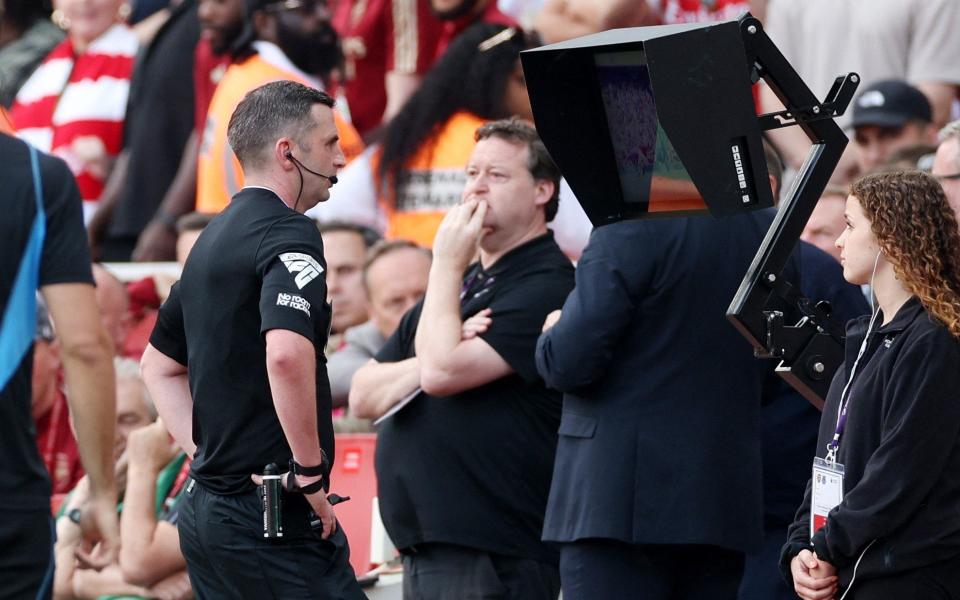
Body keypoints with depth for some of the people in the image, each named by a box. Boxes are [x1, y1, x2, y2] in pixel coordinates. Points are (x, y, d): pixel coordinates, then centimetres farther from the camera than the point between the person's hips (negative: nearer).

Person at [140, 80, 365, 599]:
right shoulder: (288, 234, -12)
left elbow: (159, 365, 28)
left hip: (206, 510, 9)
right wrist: (311, 470, -19)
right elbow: (286, 353, -30)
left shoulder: (214, 239, 17)